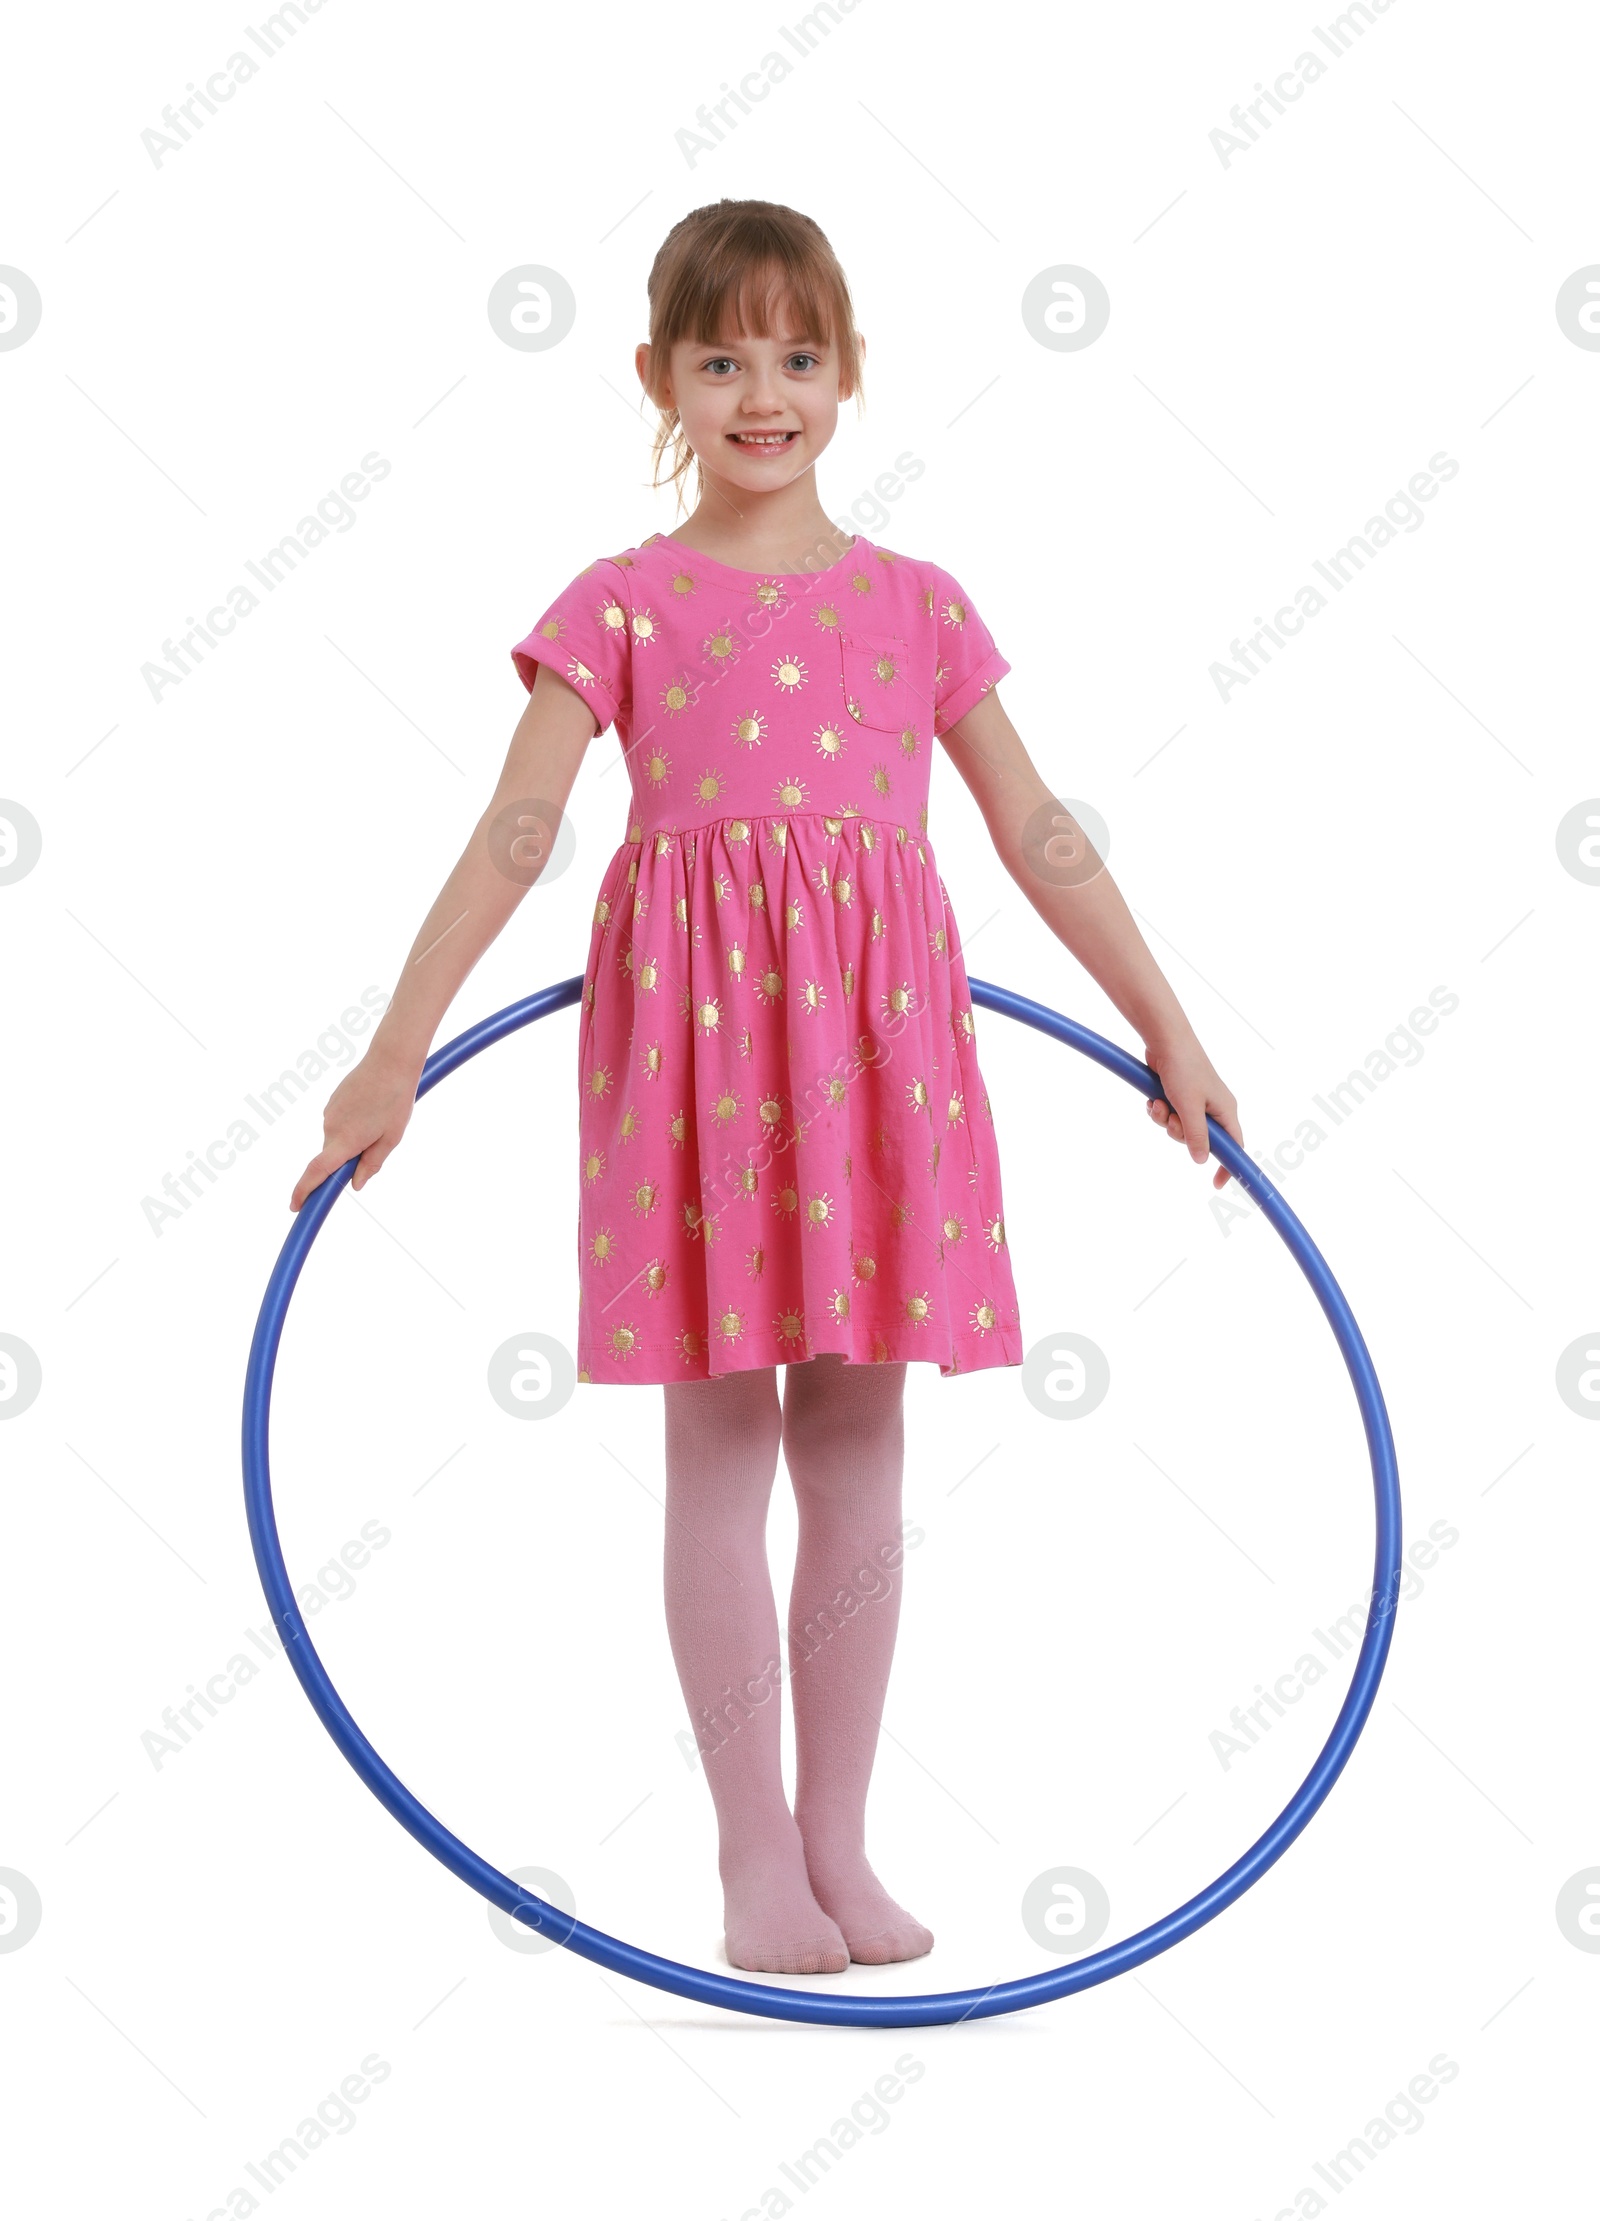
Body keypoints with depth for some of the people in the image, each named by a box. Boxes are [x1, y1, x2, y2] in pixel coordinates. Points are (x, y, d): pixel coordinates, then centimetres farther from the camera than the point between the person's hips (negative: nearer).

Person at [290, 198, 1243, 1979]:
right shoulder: (625, 603, 5)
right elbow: (515, 831, -3)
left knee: (857, 1460, 7)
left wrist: (1167, 1031, 12)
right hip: (694, 1021, -2)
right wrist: (396, 1050, -10)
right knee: (719, 1455, 2)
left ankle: (839, 1843, 19)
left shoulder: (914, 604, 12)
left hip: (876, 1030, 2)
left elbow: (1037, 836, 13)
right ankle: (755, 1855, 13)